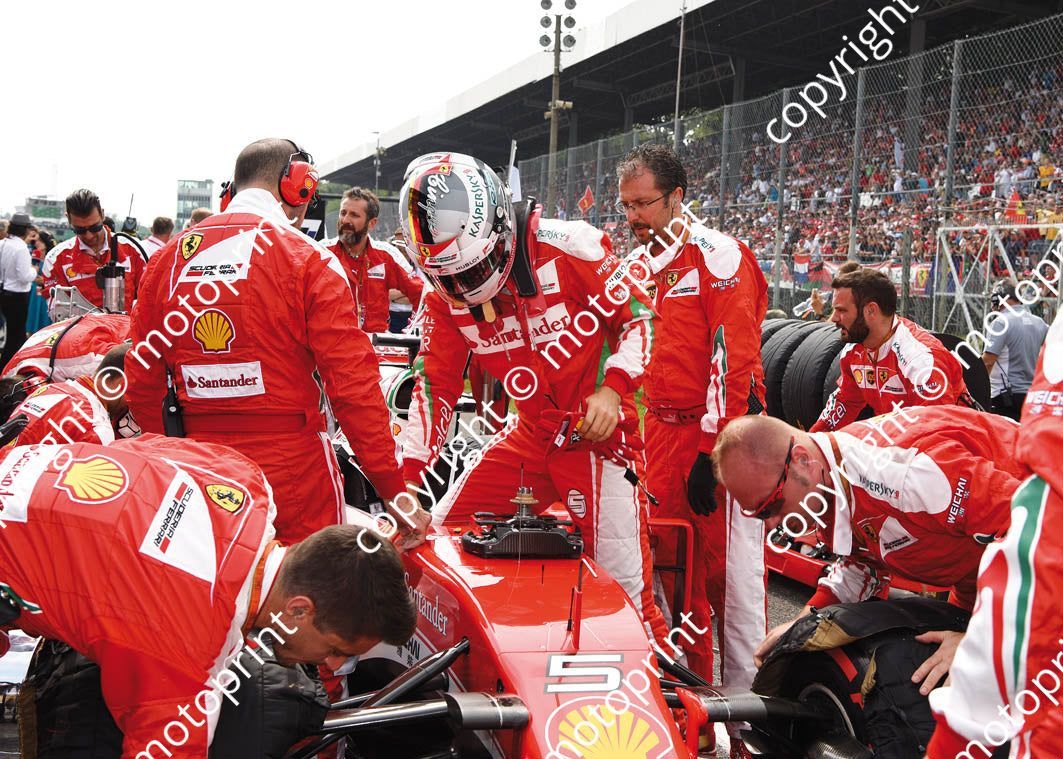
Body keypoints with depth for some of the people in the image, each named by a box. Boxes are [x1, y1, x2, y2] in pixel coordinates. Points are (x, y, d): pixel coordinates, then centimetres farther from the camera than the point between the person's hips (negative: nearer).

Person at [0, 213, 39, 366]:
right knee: (15, 335, 4)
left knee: (15, 331, 21)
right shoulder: (21, 248, -21)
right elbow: (25, 276, -21)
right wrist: (34, 270, -3)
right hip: (17, 295, -8)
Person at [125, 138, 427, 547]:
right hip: (295, 478, -4)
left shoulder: (168, 257, 4)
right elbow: (353, 386, -15)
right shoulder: (308, 259, -10)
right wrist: (394, 492, -10)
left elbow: (141, 382, 7)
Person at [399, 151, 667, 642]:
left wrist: (613, 387, -22)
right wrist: (407, 476, -11)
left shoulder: (570, 248, -18)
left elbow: (641, 316, -8)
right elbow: (435, 384, -1)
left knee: (626, 589, -13)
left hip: (598, 432, -5)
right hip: (530, 434, 6)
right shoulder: (443, 298, -3)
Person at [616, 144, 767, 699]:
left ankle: (745, 691, 5)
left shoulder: (717, 256, -9)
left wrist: (714, 449, -19)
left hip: (718, 436, -7)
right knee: (674, 561, 13)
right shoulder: (638, 265, 15)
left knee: (730, 568, -4)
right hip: (660, 432, 8)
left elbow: (734, 358, -16)